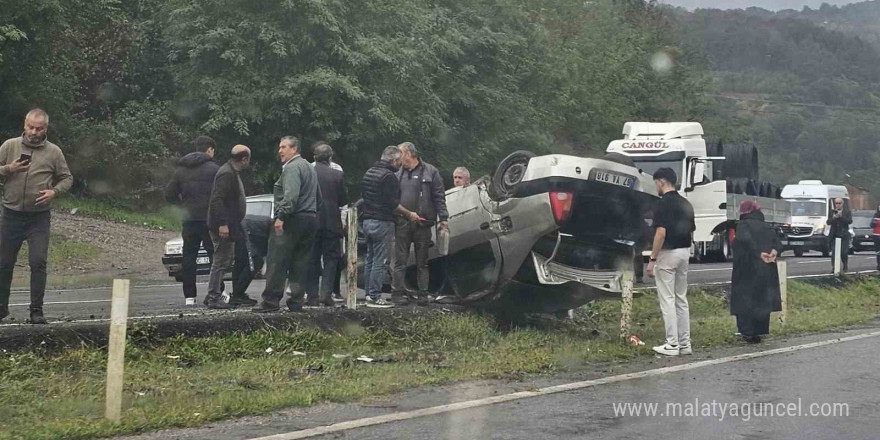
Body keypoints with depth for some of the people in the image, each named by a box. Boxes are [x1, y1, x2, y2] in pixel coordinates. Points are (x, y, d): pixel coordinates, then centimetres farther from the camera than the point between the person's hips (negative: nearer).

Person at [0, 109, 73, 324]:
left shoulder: (54, 152, 1)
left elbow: (66, 178, 7)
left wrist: (54, 191, -11)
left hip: (39, 217, -1)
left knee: (38, 262, -7)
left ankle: (36, 311, 1)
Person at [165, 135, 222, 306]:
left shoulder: (181, 169, 9)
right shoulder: (213, 168, -7)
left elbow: (169, 194, 8)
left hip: (189, 220, 5)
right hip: (209, 219, -4)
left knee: (188, 257, 8)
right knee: (215, 256, 1)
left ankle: (189, 296, 5)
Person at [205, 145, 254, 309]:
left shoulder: (232, 172, 17)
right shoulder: (227, 174, -16)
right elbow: (217, 199, -24)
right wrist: (222, 224, -27)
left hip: (231, 226, 11)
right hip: (223, 227, -11)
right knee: (221, 262, -8)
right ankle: (213, 297, -5)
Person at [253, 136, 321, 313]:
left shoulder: (292, 168, -10)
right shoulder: (309, 168, 23)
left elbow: (291, 195, -23)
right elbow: (318, 198, 26)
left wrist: (281, 216, -27)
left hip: (292, 220, -9)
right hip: (310, 219, 10)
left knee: (277, 262, -7)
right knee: (300, 263, 8)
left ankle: (271, 300, -8)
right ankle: (296, 301, 6)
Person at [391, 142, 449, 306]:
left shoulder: (430, 172, 1)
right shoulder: (399, 174, 12)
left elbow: (439, 197, -1)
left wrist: (443, 218, -7)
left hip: (422, 224, -3)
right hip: (402, 223, 3)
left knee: (422, 262, 6)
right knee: (400, 261, 1)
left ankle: (422, 294, 11)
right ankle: (398, 292, 5)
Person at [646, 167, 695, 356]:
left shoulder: (664, 203, -14)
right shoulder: (685, 203, 12)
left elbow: (661, 232, -21)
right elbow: (691, 233, 14)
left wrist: (652, 259, -17)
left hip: (668, 254, -8)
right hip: (684, 252, 8)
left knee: (667, 299, -4)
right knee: (681, 299, 13)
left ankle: (672, 345, -4)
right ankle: (685, 343, 13)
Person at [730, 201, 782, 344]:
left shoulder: (743, 225, -5)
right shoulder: (767, 227, 12)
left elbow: (746, 240, -25)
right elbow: (778, 244, 2)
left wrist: (759, 253, -27)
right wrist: (774, 252, -15)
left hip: (747, 269, -5)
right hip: (766, 271, 5)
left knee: (744, 299, 1)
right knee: (763, 300, 11)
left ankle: (747, 331, -6)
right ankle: (759, 332, 10)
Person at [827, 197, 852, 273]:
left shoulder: (847, 212, 4)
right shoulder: (832, 212, 8)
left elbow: (850, 221, -11)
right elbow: (828, 222, 1)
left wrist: (841, 216, -18)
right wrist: (834, 217, -18)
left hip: (844, 236, -1)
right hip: (834, 236, 1)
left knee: (844, 253, -2)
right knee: (834, 253, -6)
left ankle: (845, 267, 18)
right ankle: (833, 268, 1)